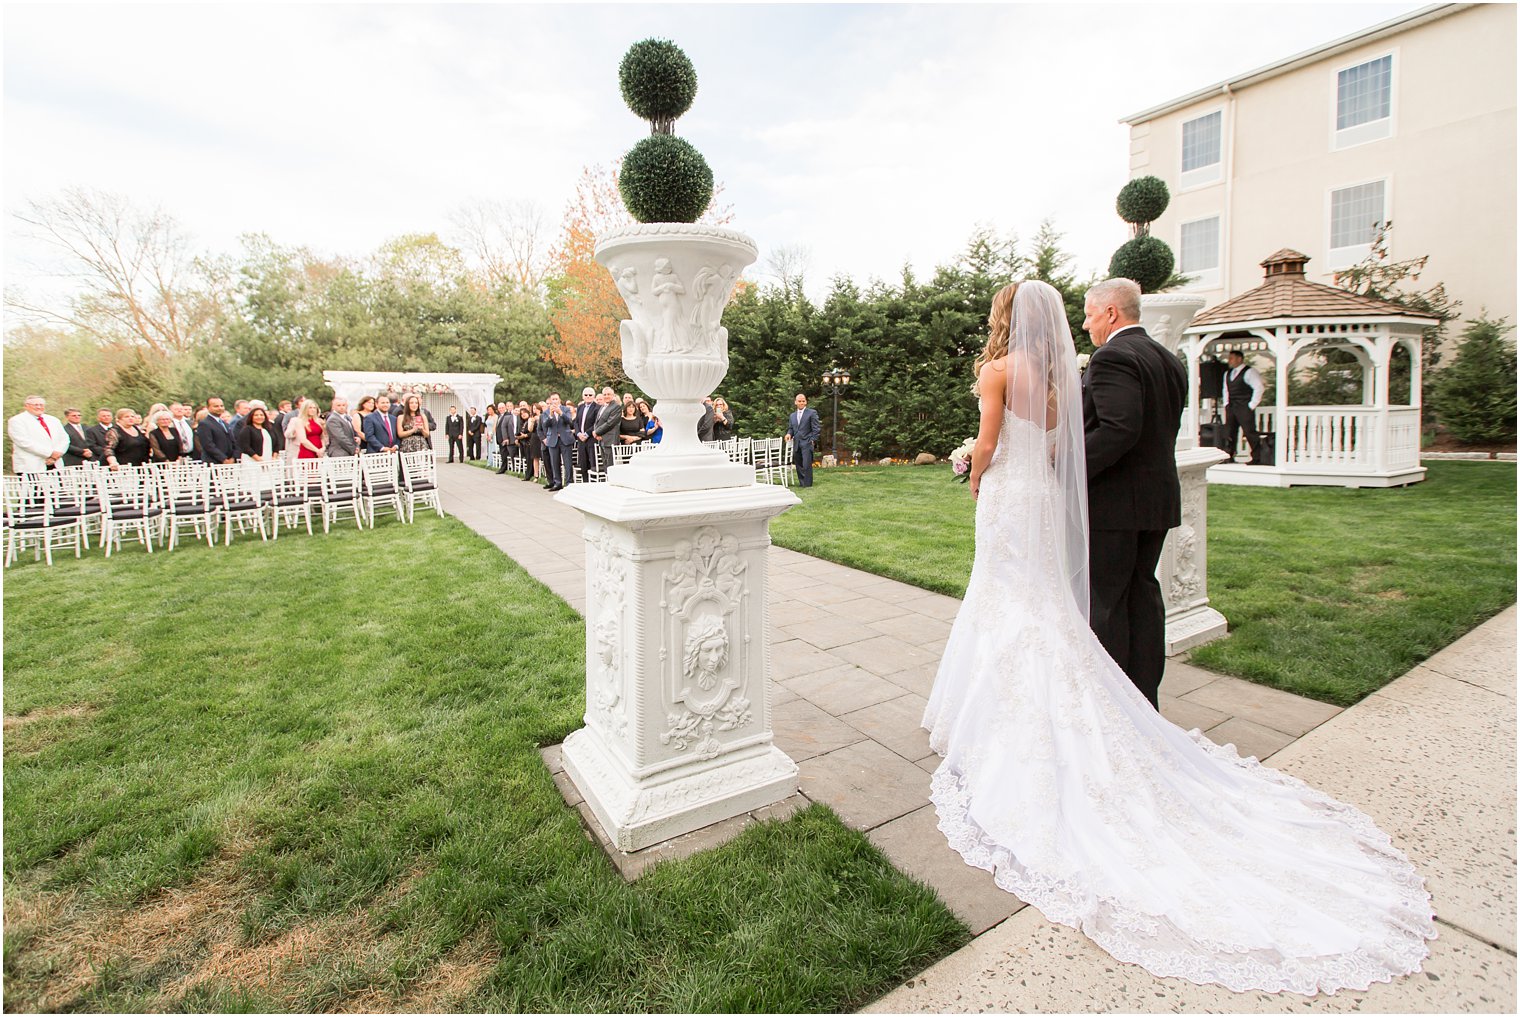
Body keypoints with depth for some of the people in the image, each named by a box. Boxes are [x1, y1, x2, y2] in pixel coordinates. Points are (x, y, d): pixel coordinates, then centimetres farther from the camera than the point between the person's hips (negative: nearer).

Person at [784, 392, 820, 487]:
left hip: (807, 443, -5)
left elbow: (816, 428, -3)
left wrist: (813, 440, -11)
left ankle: (808, 484, -4)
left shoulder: (812, 413, 1)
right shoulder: (792, 415, 19)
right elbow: (790, 428, 23)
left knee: (807, 465, -10)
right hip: (796, 444, 5)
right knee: (798, 465, 6)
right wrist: (789, 434, 0)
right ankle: (802, 483, 16)